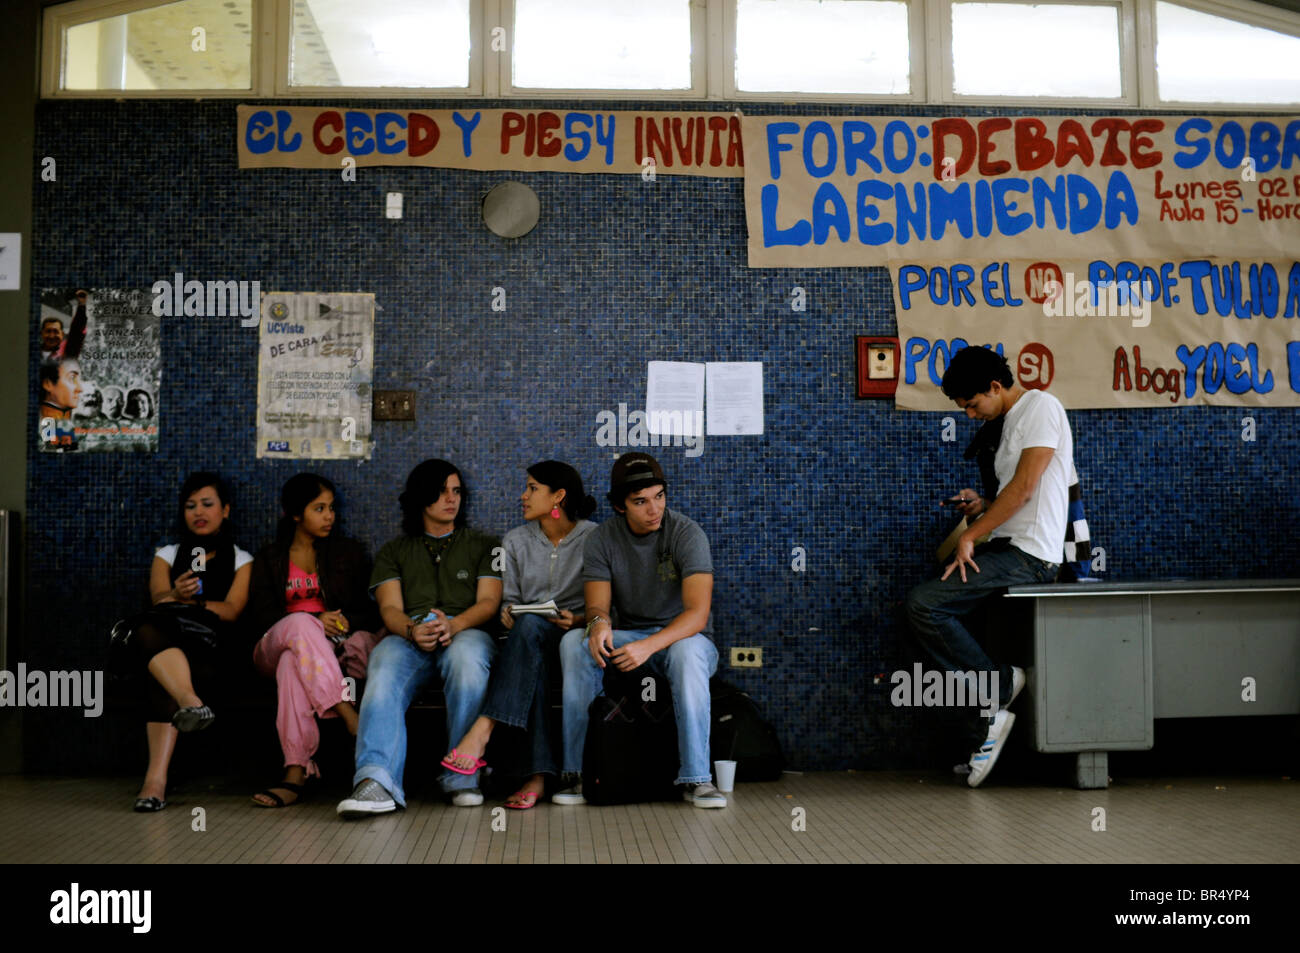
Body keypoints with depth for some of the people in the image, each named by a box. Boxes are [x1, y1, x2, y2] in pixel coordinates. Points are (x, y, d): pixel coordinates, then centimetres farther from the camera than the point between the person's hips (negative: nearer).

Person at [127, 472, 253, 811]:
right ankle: (191, 702, -64)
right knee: (148, 628, -38)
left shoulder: (241, 560, 21)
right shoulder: (168, 554, 26)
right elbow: (158, 598, 5)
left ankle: (156, 776, -53)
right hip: (163, 641, 2)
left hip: (207, 646, -2)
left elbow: (231, 611, 4)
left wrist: (190, 602, -11)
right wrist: (178, 597, -18)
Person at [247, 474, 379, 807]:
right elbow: (262, 615, 3)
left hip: (334, 648, 0)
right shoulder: (269, 558, 17)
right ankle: (350, 716, -51)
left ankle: (296, 772, -49)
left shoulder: (349, 553, 18)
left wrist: (344, 622, -11)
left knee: (292, 664, -37)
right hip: (274, 647, 0)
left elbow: (372, 612, 12)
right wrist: (315, 621, -13)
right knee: (300, 623, -38)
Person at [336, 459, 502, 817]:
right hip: (408, 636, 1)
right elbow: (390, 608, 10)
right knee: (384, 671, -36)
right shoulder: (394, 551, 27)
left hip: (465, 632, -1)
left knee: (466, 657, -40)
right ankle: (377, 781, -54)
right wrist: (412, 630, -16)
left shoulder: (484, 545, 25)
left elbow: (488, 602, 9)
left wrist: (454, 624, -15)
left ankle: (462, 776, -35)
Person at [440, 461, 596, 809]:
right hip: (529, 638, 3)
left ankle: (482, 729, -47)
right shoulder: (515, 541, 13)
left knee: (530, 626, -38)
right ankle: (539, 774, -45)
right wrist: (507, 613, -9)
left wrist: (578, 620, -18)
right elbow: (509, 599, 14)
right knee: (531, 650, -37)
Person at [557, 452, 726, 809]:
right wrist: (598, 623, -35)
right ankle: (580, 772, -22)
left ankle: (696, 778, -32)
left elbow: (697, 615, -25)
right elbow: (598, 605, -8)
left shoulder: (686, 533, -15)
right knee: (574, 642, -25)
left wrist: (649, 646, -41)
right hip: (631, 638, 3)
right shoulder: (603, 539, -3)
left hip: (683, 636, -3)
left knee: (687, 650, -38)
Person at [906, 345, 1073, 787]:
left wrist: (971, 535, -13)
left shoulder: (1040, 407, -8)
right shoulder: (1011, 422, 22)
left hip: (1027, 556, -10)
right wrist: (983, 507, 9)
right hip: (1008, 549, 10)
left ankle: (998, 684, -9)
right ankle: (989, 718, 2)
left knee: (923, 604, -21)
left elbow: (1025, 488, -16)